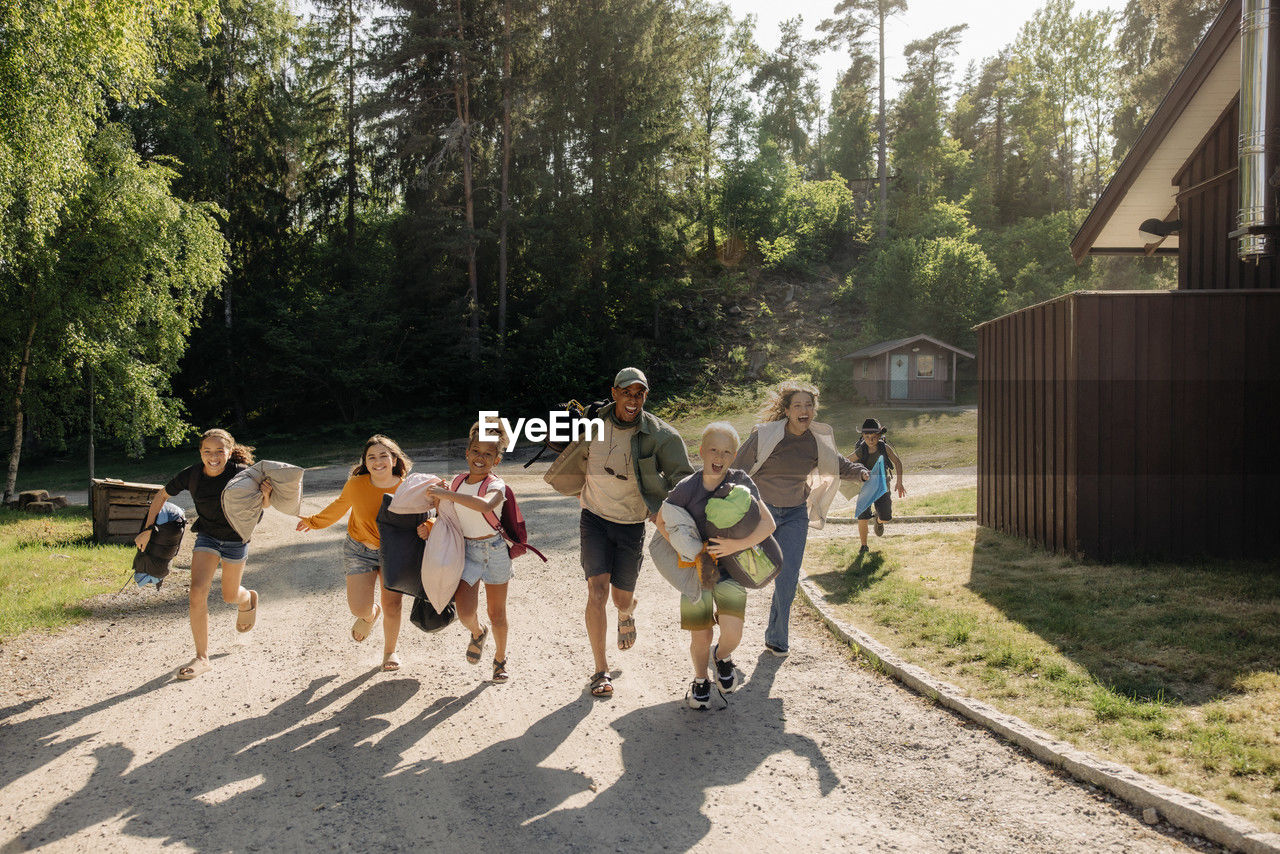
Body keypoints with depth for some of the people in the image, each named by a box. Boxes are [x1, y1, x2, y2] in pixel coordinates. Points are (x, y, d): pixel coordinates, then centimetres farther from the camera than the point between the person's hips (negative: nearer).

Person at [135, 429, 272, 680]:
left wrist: (266, 494, -34)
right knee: (198, 593, -14)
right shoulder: (191, 475, -17)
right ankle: (202, 659, -4)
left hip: (235, 540, -2)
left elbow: (263, 504, -11)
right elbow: (162, 495, 0)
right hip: (207, 536, 2)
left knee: (229, 595, 15)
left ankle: (249, 600, 55)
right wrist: (147, 529, -1)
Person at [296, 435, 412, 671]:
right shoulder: (355, 485, -13)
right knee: (359, 608, -9)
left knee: (393, 609, 4)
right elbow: (339, 507, 8)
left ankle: (390, 651, 33)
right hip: (360, 551, 0)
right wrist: (314, 521, 21)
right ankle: (370, 614, 31)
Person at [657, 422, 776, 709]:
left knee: (732, 633, -16)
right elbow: (662, 521, 3)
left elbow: (768, 523, -10)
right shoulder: (687, 487, -11)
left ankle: (723, 657, 22)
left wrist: (737, 545, -23)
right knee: (700, 636, 1)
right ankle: (700, 680, 33)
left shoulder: (740, 482, -11)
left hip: (731, 568, 0)